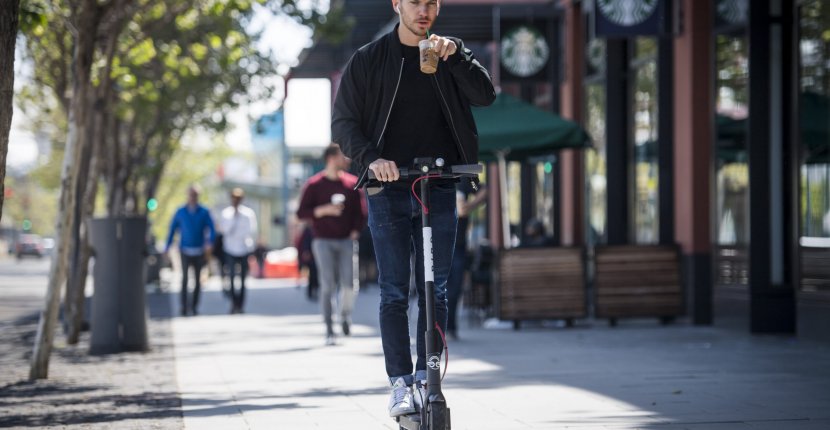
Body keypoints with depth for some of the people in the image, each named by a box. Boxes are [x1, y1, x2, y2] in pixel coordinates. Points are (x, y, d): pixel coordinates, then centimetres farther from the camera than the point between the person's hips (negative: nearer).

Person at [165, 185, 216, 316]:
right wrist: (167, 247, 7)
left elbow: (212, 230, -4)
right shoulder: (180, 212, 1)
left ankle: (194, 306, 22)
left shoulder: (204, 212, 0)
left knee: (197, 280, 7)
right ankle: (184, 307, -17)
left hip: (199, 251, 1)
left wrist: (209, 242, -22)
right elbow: (172, 229, 9)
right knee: (185, 278, -14)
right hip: (185, 251, -1)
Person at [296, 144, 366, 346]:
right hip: (323, 241, -2)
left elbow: (360, 211, 14)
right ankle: (329, 329, 0)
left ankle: (345, 314, 19)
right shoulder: (314, 185, 1)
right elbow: (301, 213, -1)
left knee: (349, 283, -10)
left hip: (346, 240, 2)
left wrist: (356, 231, -1)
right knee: (328, 285, -6)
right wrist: (324, 210, -13)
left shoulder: (352, 183, 9)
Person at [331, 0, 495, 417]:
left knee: (435, 289, 3)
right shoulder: (368, 60, 2)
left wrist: (455, 53, -22)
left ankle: (427, 377, 11)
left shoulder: (451, 56, 7)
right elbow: (343, 122, 0)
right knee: (395, 292, -3)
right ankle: (400, 383, -1)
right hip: (388, 187, -2)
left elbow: (484, 94, -8)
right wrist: (370, 158, -17)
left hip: (439, 189, 2)